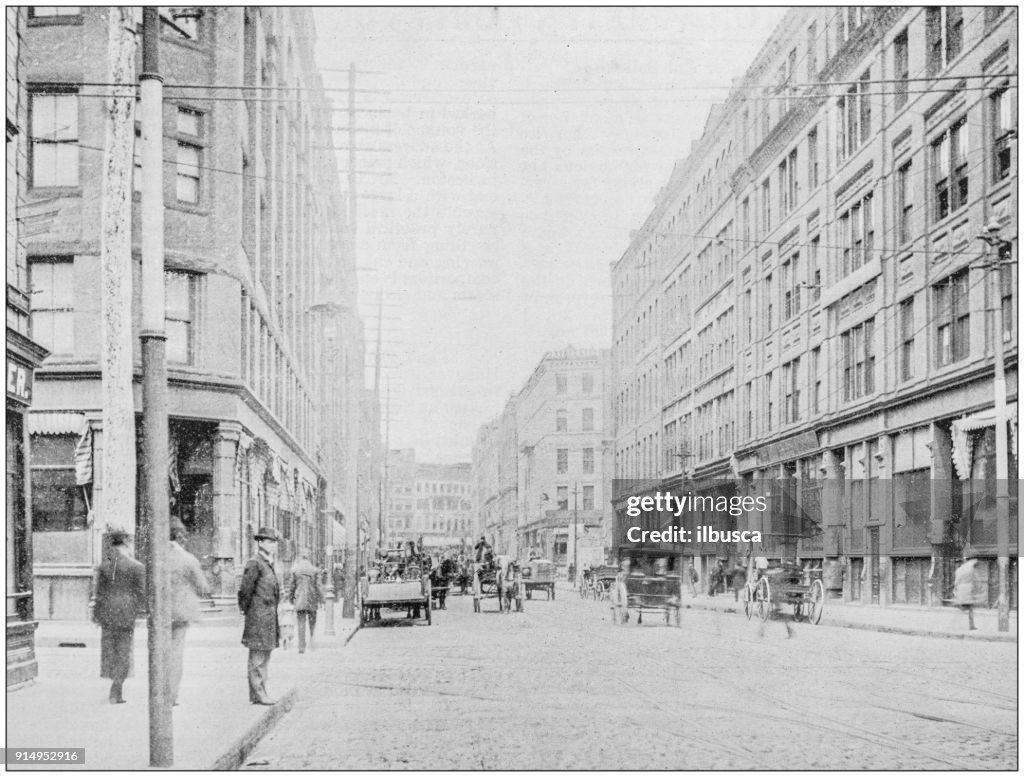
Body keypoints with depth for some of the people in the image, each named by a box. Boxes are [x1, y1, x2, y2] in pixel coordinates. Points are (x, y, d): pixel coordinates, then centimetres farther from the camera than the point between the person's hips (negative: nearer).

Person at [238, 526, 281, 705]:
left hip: (270, 616, 9)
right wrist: (244, 609, -4)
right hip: (258, 615, -9)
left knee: (265, 656, 12)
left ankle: (261, 693, 18)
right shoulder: (254, 564, -13)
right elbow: (245, 590, -14)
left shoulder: (269, 564, 16)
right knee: (257, 656, -5)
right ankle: (257, 694, -3)